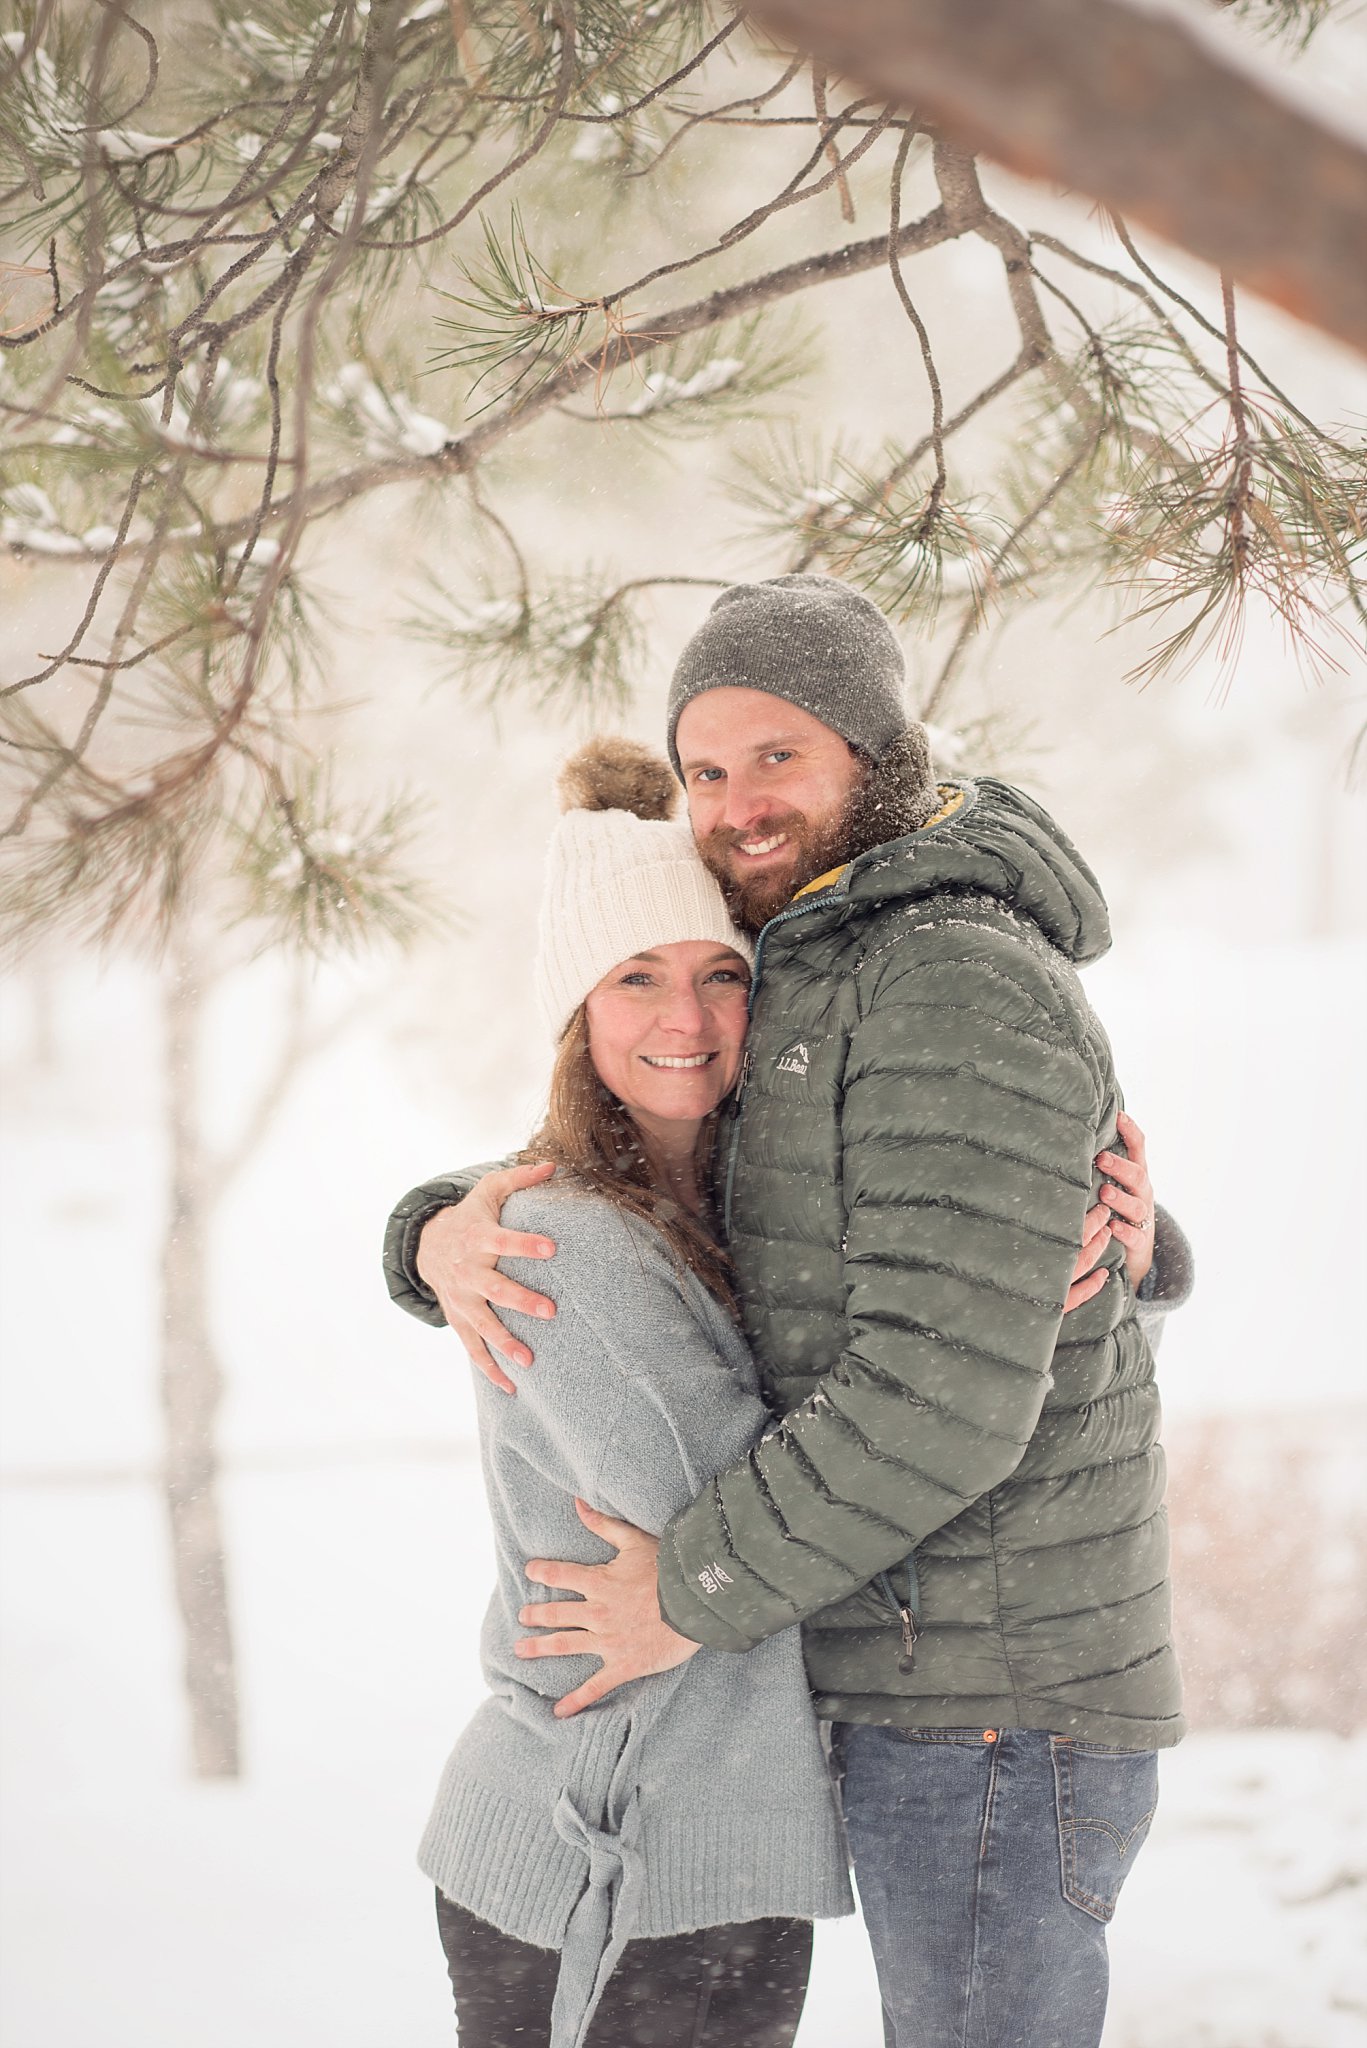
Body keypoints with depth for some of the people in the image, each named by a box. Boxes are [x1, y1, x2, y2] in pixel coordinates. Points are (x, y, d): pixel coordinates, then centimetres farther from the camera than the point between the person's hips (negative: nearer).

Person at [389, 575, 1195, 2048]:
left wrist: (700, 1595, -16)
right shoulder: (794, 1025, 15)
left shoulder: (963, 988, -18)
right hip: (921, 1691, 10)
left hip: (993, 1711, -10)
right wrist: (449, 1237, -7)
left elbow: (948, 1391, -26)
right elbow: (583, 1219, 17)